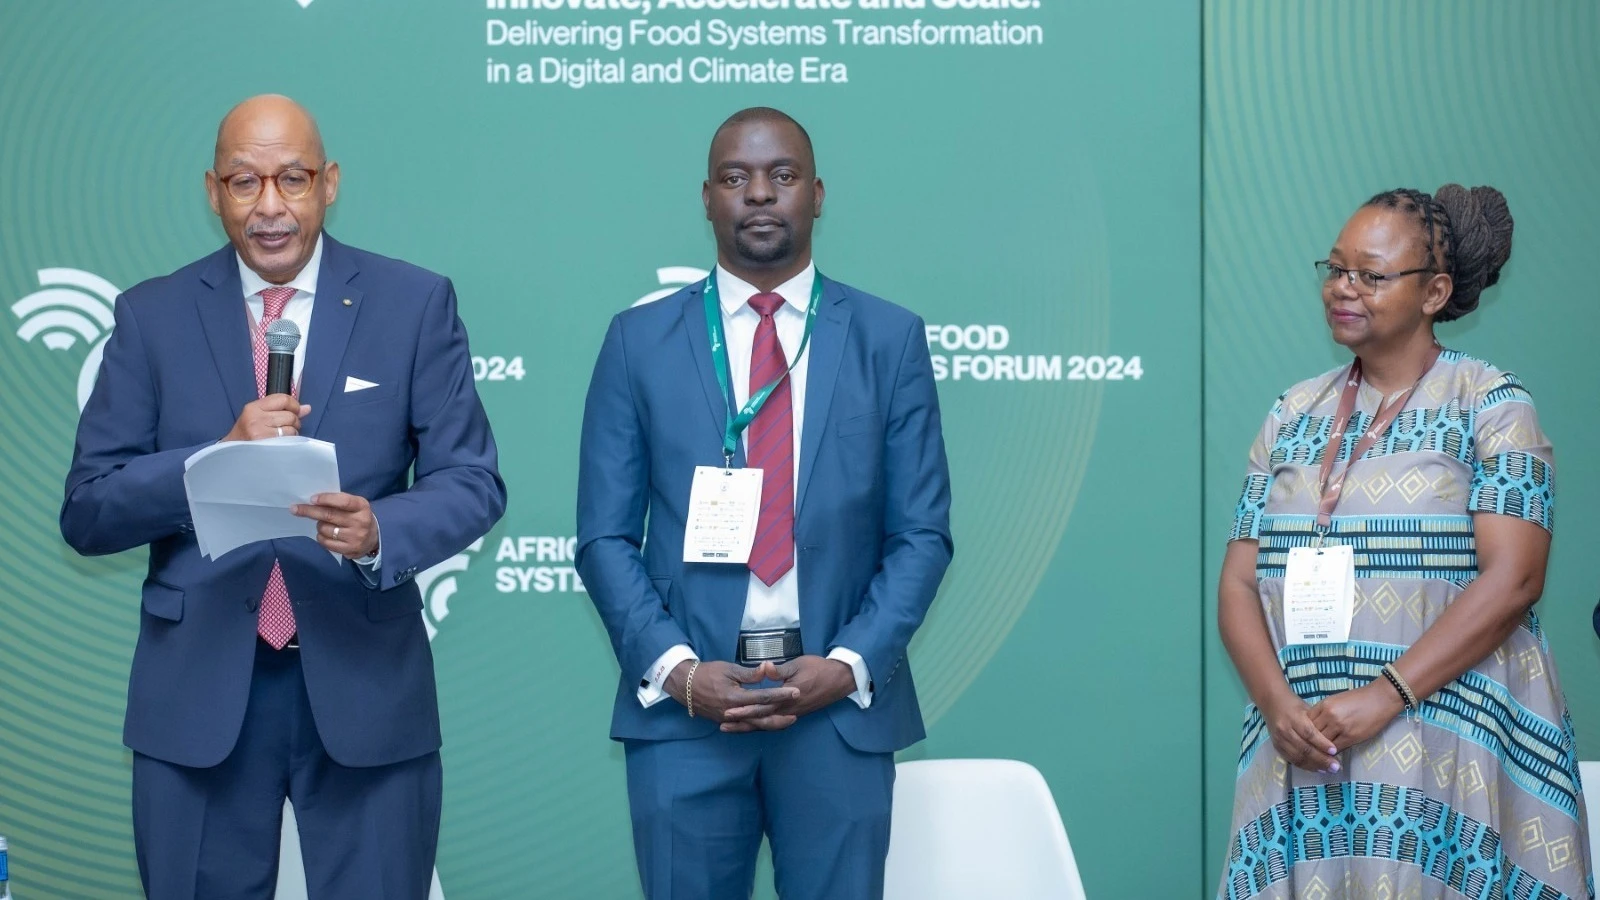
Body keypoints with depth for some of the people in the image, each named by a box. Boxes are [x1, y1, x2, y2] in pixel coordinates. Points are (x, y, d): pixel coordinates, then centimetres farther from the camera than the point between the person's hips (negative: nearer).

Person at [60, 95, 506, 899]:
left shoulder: (415, 304, 2)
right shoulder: (152, 316, 4)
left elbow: (472, 480, -1)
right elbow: (87, 511, -1)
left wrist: (381, 531, -22)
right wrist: (222, 456, -17)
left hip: (365, 687, -1)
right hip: (197, 691, 1)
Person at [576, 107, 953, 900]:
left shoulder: (889, 339, 6)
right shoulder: (640, 341, 6)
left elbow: (922, 533, 4)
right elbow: (605, 536, 3)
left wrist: (848, 664, -9)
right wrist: (675, 668, -10)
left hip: (842, 704, 0)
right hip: (683, 706, 0)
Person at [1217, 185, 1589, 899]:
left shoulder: (1488, 403, -1)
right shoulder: (1293, 415, 13)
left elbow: (1513, 576, -11)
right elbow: (1239, 583, 9)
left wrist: (1386, 697, -18)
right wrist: (1278, 705, -9)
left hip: (1452, 755, -4)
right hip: (1303, 753, 4)